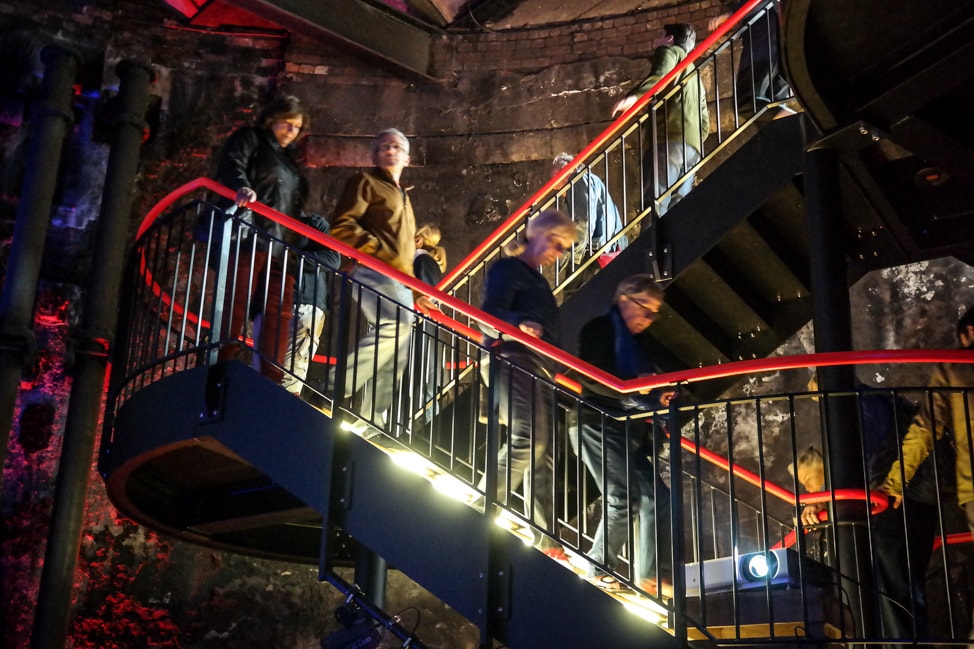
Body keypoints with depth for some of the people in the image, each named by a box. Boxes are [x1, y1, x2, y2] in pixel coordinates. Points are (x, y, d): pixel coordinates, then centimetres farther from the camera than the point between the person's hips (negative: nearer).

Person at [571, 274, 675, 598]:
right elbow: (590, 378, -16)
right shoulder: (599, 329, -3)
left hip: (631, 431, 9)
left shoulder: (637, 341, 20)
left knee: (656, 497, 2)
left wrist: (658, 397, 0)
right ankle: (599, 569, -5)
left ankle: (647, 574, 5)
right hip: (598, 424, -8)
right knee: (623, 496, -16)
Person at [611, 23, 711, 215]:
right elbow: (705, 123, 30)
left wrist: (634, 96, -26)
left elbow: (662, 75, -11)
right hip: (693, 145, 8)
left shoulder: (670, 51, 14)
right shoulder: (694, 73, 38)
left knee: (654, 204, -20)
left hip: (671, 136, -8)